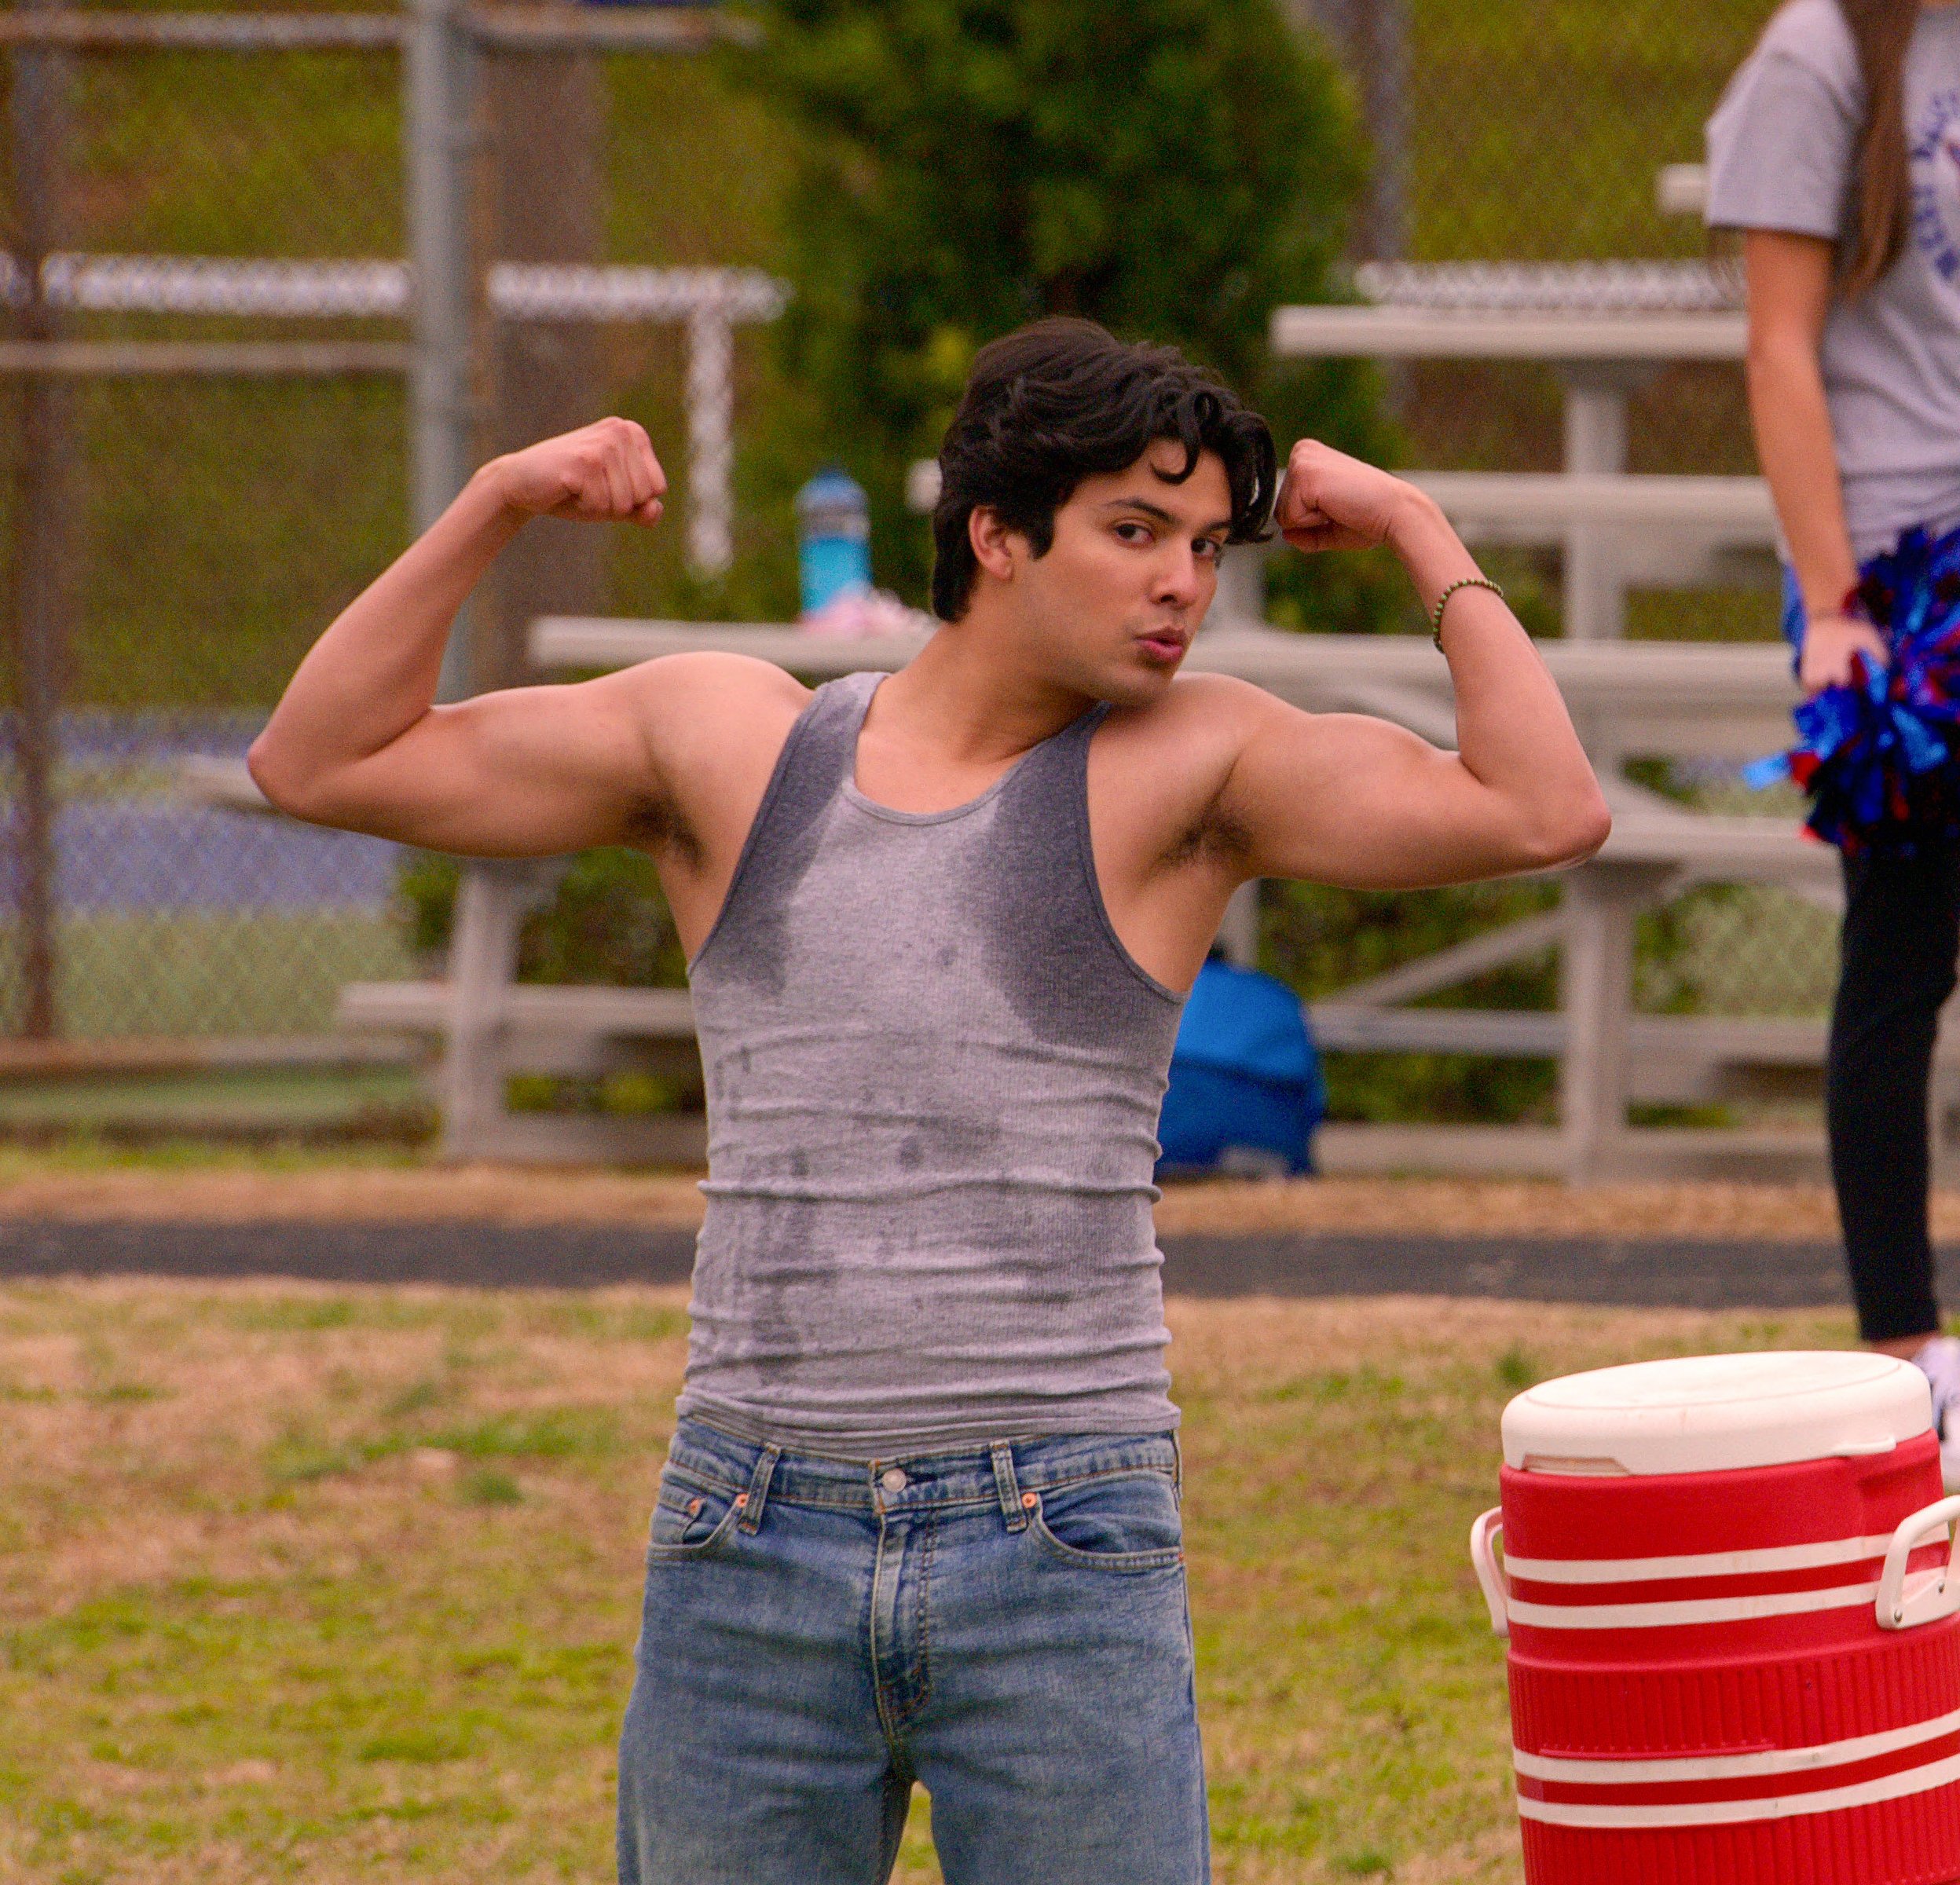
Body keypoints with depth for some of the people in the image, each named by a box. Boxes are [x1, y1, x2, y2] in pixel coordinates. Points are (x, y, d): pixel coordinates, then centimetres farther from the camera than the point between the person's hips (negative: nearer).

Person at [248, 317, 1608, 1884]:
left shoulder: (1189, 760, 3)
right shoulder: (727, 742, 9)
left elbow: (1547, 814, -10)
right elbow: (319, 761, 13)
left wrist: (1412, 526, -2)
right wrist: (497, 505, 4)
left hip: (1066, 1573, -2)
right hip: (750, 1554, 2)